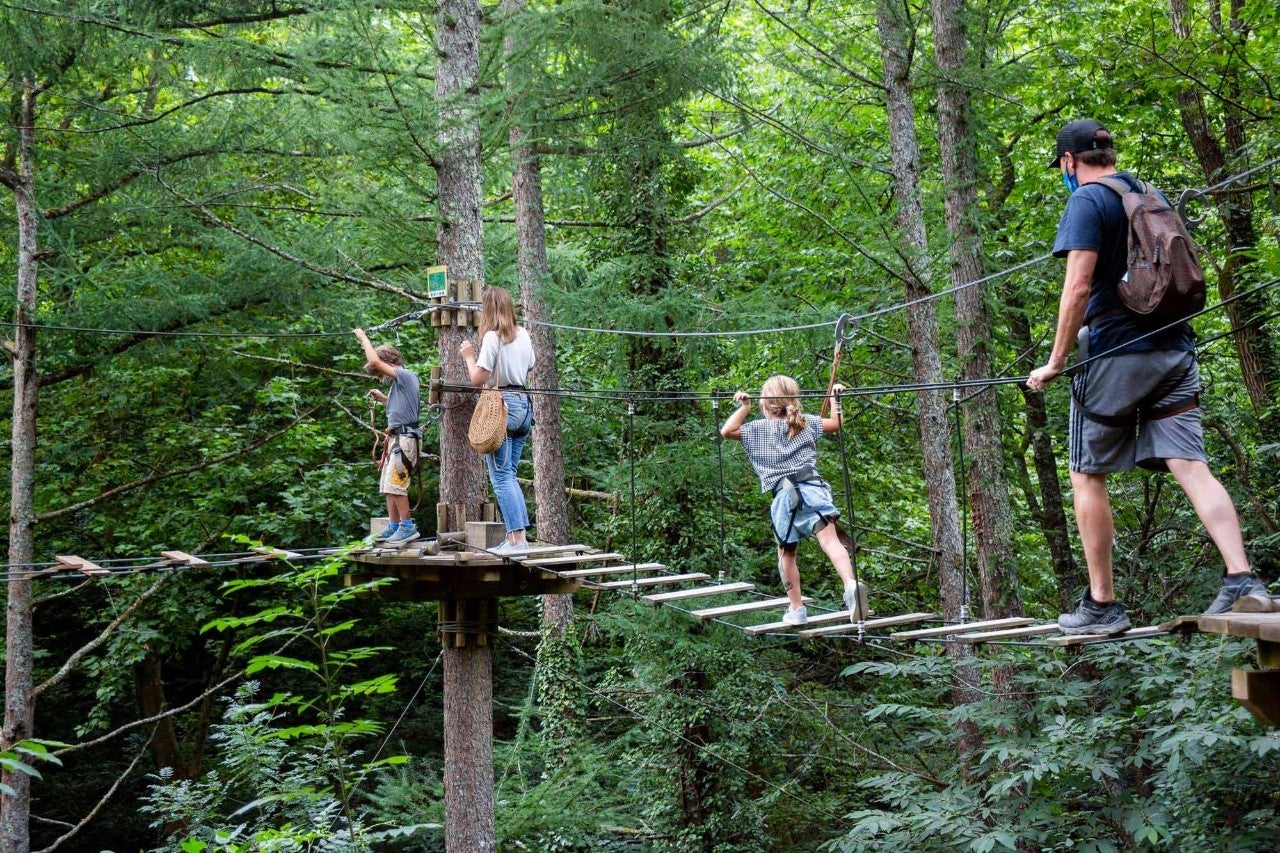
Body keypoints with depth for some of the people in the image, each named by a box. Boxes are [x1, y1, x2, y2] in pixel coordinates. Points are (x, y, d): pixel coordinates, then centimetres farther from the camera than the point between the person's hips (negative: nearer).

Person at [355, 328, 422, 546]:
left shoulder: (405, 375, -9)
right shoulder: (400, 381, 19)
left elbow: (375, 360, -18)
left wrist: (363, 337, -5)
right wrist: (382, 398, 20)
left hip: (404, 437, -10)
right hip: (396, 438, 10)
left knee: (394, 484, -14)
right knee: (387, 485, 11)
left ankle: (408, 526, -11)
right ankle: (394, 527, 14)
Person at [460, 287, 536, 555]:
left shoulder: (493, 337, -10)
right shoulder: (523, 335, 10)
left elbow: (478, 379, -11)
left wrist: (469, 356, 4)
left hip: (501, 405, -7)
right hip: (524, 404, 7)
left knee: (501, 476, -5)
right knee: (509, 475, 13)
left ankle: (517, 539, -11)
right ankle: (519, 536, 10)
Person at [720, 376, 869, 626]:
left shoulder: (758, 428, 9)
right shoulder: (805, 422, 16)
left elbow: (726, 431, 7)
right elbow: (836, 423, 26)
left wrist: (743, 408, 14)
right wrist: (835, 399, 37)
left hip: (784, 495, -1)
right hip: (813, 487, 1)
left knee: (786, 554, 14)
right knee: (830, 540, -15)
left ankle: (796, 608, 17)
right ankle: (851, 584, -39)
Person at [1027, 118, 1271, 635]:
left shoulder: (1087, 202, -7)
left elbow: (1078, 288, -16)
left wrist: (1055, 363, -12)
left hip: (1114, 356, -7)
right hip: (1174, 350, 7)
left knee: (1087, 476, 4)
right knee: (1190, 465, -1)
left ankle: (1102, 606, 5)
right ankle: (1242, 580, -15)